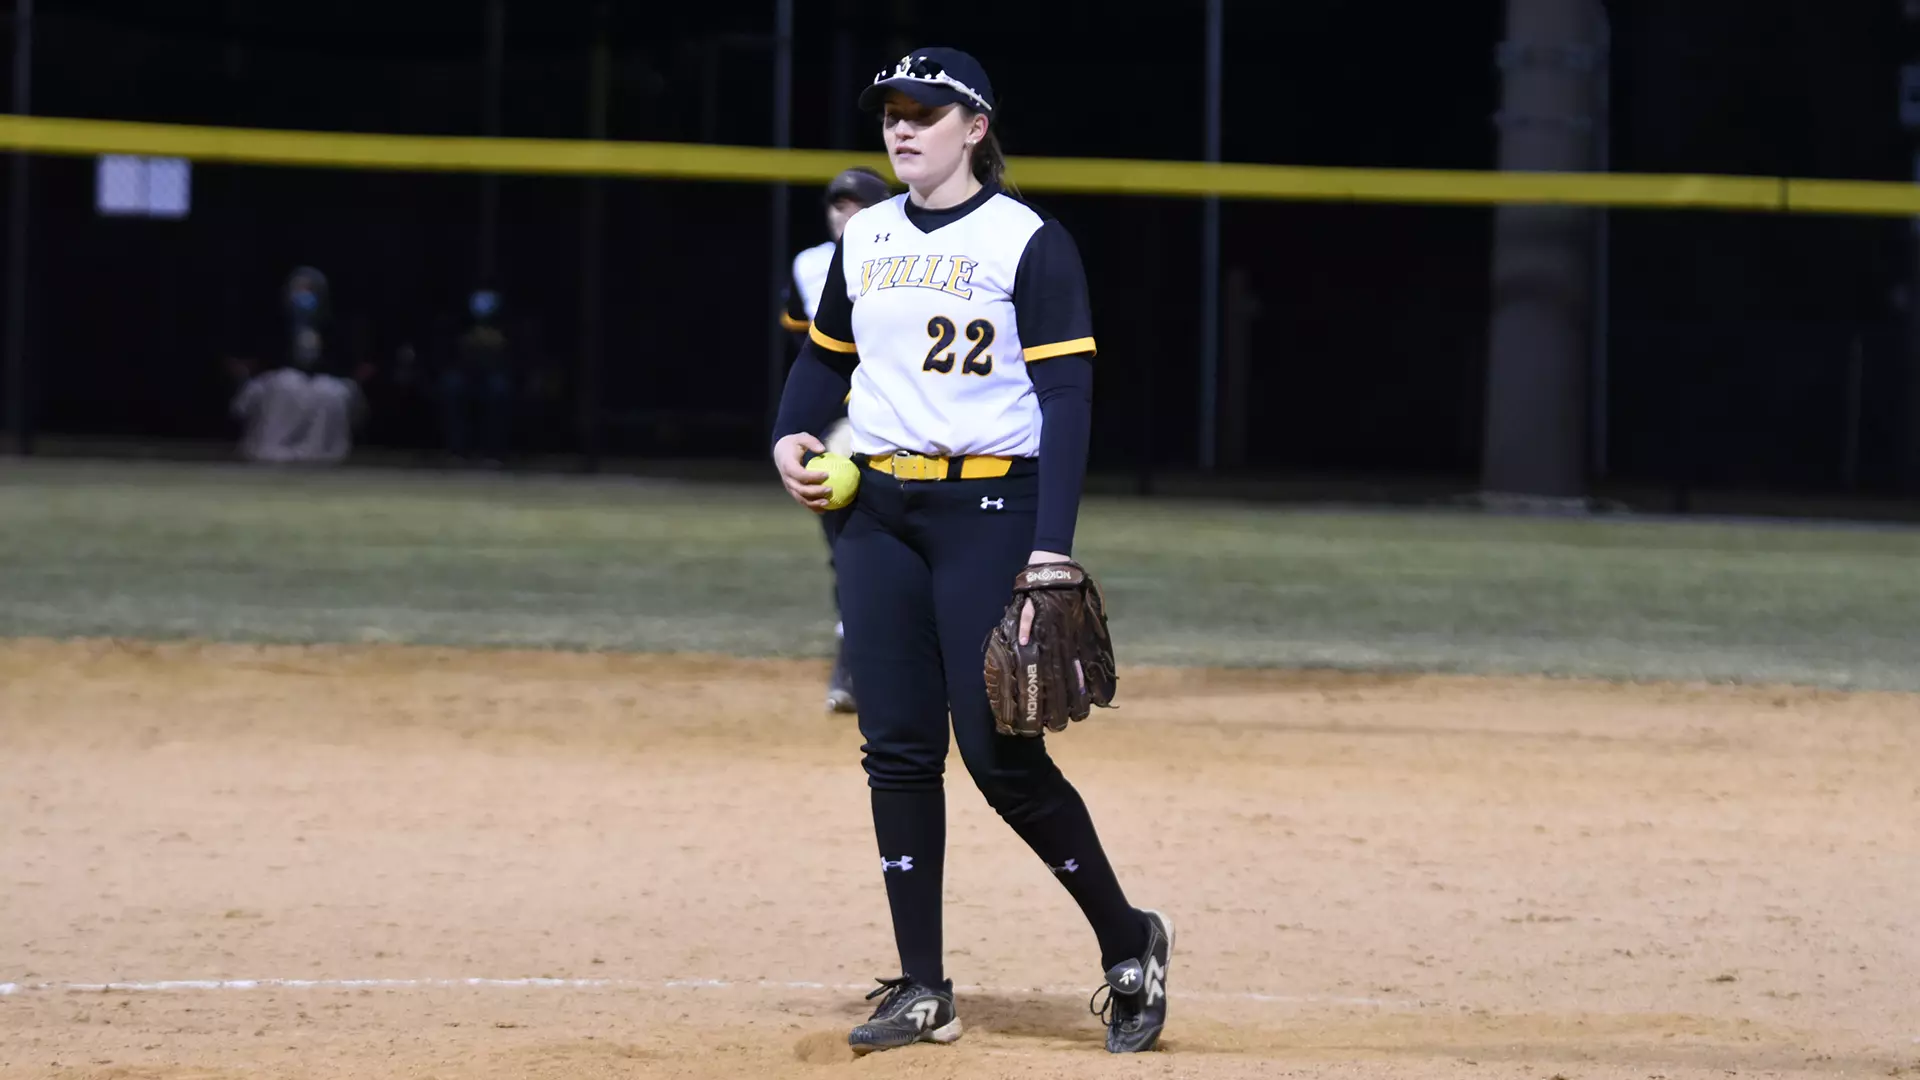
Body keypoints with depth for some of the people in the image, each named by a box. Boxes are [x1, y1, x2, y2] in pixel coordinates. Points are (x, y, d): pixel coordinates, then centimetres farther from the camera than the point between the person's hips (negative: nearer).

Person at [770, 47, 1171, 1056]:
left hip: (990, 510, -6)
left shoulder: (1029, 243, -7)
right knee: (897, 749, 3)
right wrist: (789, 437, 2)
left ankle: (1127, 943, 10)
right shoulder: (865, 238, 11)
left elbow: (1067, 397, -11)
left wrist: (1051, 549, -19)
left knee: (1001, 755, -9)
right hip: (879, 511, 6)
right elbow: (826, 355, 24)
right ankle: (922, 991, 8)